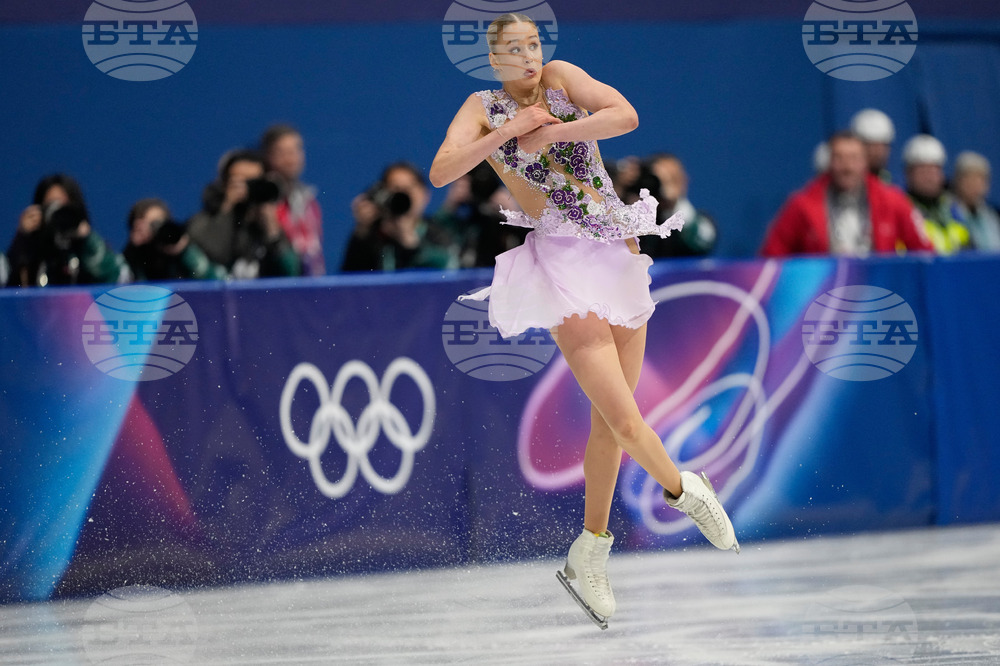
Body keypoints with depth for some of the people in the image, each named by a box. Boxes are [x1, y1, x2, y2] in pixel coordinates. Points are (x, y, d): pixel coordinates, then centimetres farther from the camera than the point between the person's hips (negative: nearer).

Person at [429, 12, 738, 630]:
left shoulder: (559, 77, 6)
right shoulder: (484, 108, 3)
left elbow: (626, 116, -10)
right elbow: (440, 172, -13)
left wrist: (550, 134, -12)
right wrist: (509, 131, -14)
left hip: (619, 252, 4)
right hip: (562, 261, -4)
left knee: (611, 418, 8)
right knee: (623, 417, -18)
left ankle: (590, 556, 20)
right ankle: (685, 490, 9)